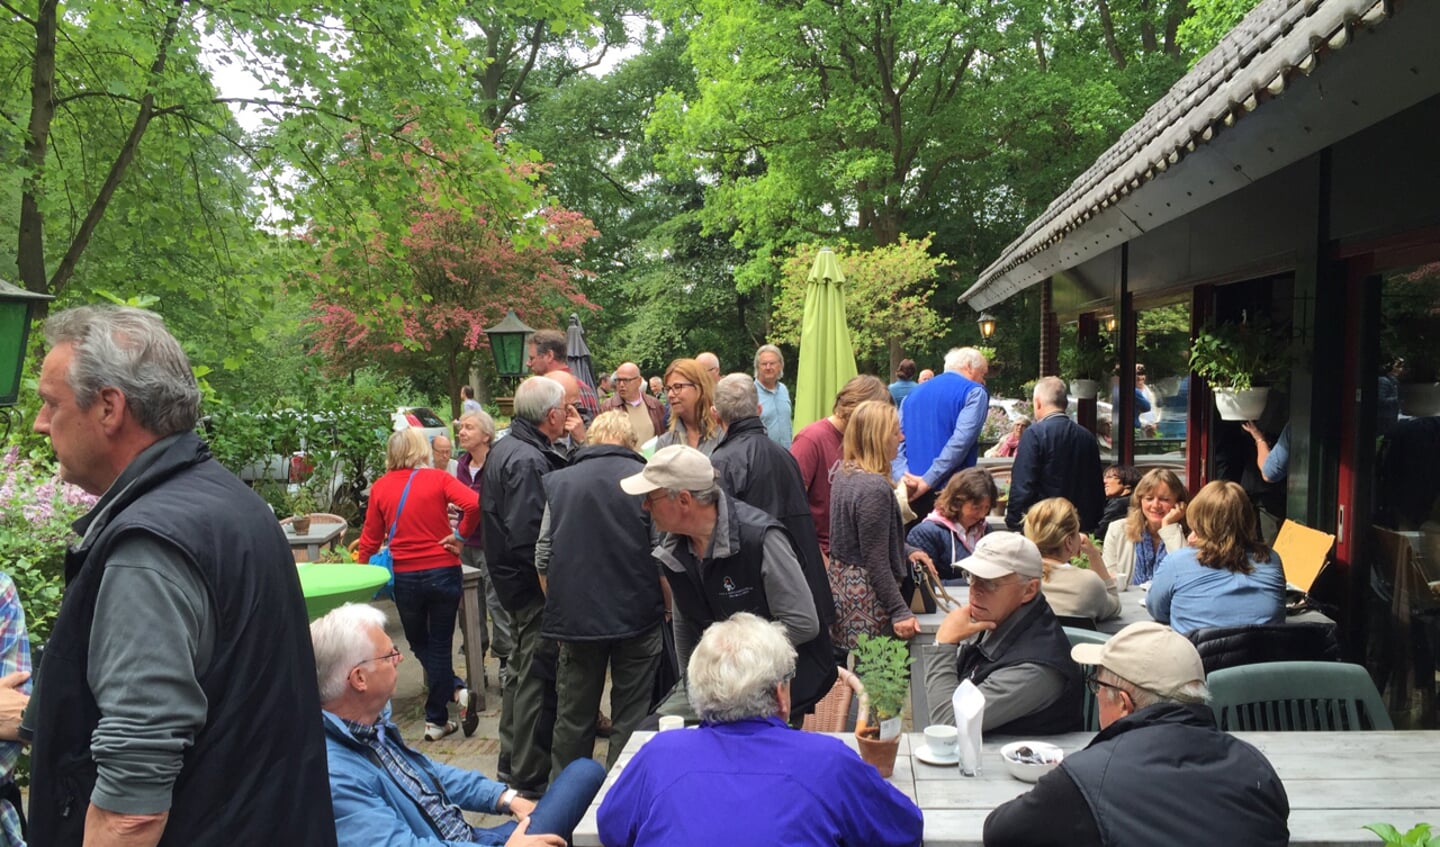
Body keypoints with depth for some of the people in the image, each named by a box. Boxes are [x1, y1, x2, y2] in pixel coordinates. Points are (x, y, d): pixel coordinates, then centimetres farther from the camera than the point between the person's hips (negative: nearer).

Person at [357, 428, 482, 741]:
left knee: (419, 644, 18)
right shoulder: (438, 479, -4)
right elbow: (474, 503, -19)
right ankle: (436, 720, 10)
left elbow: (371, 538, 5)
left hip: (404, 577, 1)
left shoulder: (380, 487, 1)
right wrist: (460, 534, -5)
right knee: (439, 645, 11)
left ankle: (457, 691, 7)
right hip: (442, 571, -1)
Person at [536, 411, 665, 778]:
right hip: (637, 614, -3)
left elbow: (543, 557, 7)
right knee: (631, 718, 8)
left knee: (573, 716, 15)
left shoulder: (559, 481, 4)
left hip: (575, 615, 3)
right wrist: (669, 607, 7)